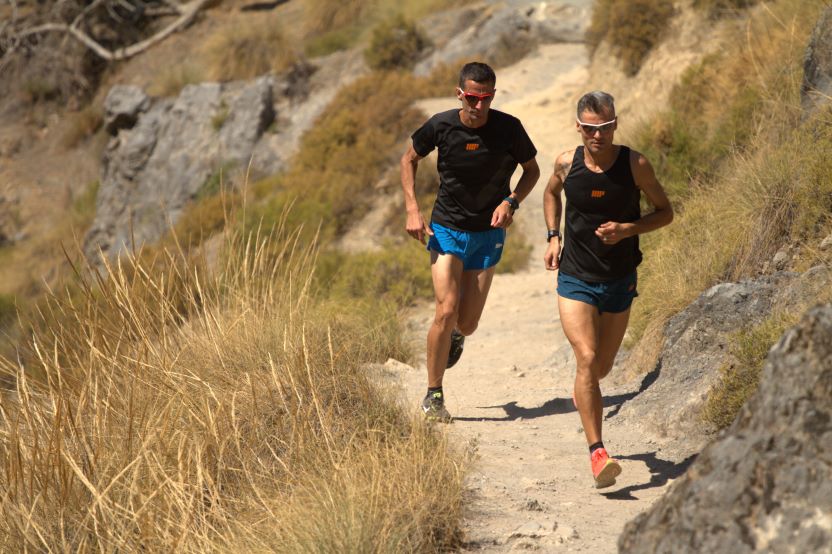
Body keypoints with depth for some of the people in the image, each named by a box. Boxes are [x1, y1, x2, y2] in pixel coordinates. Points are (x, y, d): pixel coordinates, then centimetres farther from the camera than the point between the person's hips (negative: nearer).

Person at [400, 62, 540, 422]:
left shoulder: (508, 128, -11)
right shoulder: (441, 126, -12)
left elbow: (532, 169, 4)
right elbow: (409, 159, 6)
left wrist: (511, 202, -14)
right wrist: (412, 209, -6)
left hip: (488, 233, 1)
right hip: (447, 229, -1)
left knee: (466, 324, 1)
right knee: (446, 311, -16)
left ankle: (455, 334, 41)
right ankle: (434, 396, -1)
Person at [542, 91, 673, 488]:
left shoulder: (635, 165, -10)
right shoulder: (567, 163, -6)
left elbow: (665, 212, 1)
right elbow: (551, 192, 18)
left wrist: (627, 229, -16)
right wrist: (553, 237, 5)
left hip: (620, 281, 1)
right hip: (575, 280, -1)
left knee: (602, 366, 15)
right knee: (586, 359, -18)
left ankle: (583, 391, 53)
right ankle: (597, 453, -22)